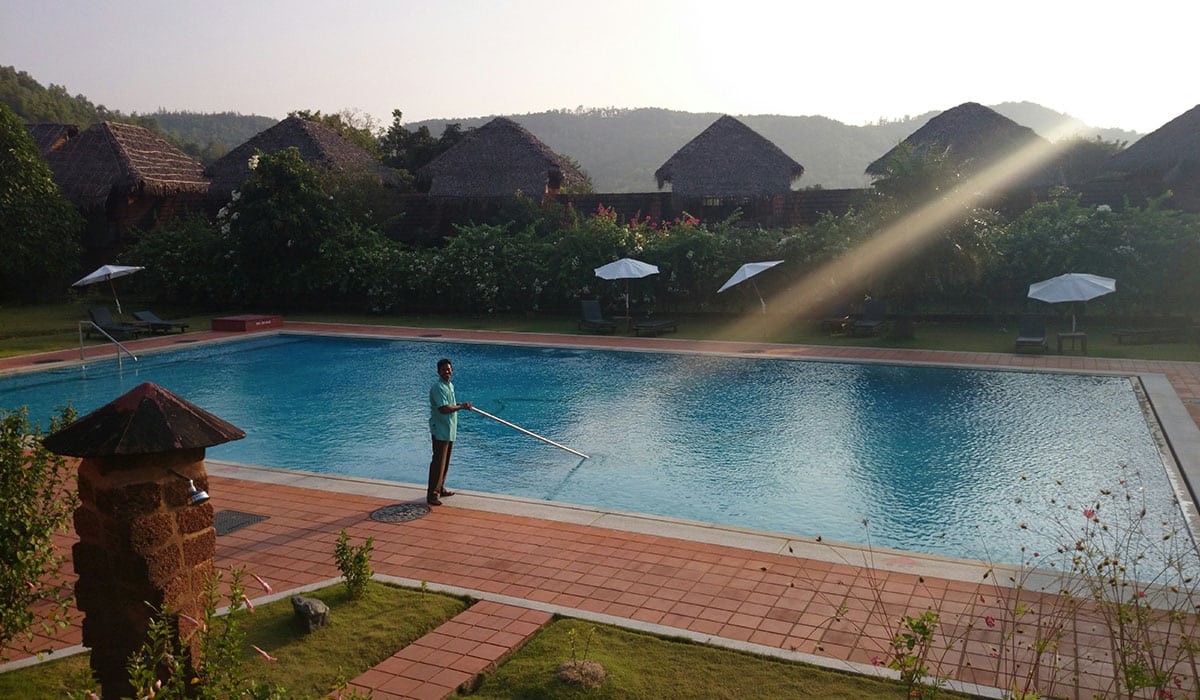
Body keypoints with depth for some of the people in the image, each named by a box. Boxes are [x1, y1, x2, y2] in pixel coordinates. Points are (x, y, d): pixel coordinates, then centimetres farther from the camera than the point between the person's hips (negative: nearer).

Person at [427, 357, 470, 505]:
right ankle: (432, 495, -4)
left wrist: (459, 406, 10)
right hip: (440, 430, -10)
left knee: (445, 462, 16)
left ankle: (440, 489, 28)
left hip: (449, 430, 10)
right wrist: (461, 406, -20)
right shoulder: (437, 387, -18)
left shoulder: (450, 386, 14)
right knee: (438, 462, -8)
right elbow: (443, 409, -27)